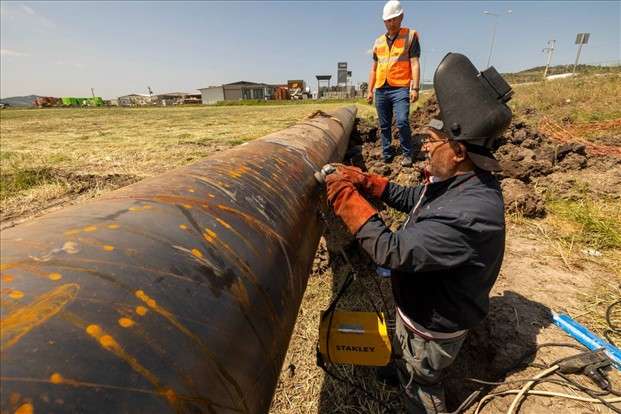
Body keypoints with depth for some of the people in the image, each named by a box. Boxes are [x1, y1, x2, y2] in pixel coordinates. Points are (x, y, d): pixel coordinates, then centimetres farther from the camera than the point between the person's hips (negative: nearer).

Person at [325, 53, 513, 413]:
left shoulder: (470, 214, -41)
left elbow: (392, 251, -40)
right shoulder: (458, 180, -10)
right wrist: (365, 181, -8)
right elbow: (412, 199, 4)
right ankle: (403, 376, 66)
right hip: (422, 302, 9)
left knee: (420, 385, 23)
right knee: (406, 359, 37)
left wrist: (346, 196, -34)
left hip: (434, 323, -8)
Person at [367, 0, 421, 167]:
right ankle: (386, 155, 16)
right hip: (381, 90, 5)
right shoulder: (378, 41, 18)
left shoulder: (410, 35, 6)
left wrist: (415, 88, -14)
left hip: (400, 88, -4)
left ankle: (407, 154, -2)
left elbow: (415, 64, -3)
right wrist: (370, 90, 13)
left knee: (402, 122, -18)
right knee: (384, 126, 6)